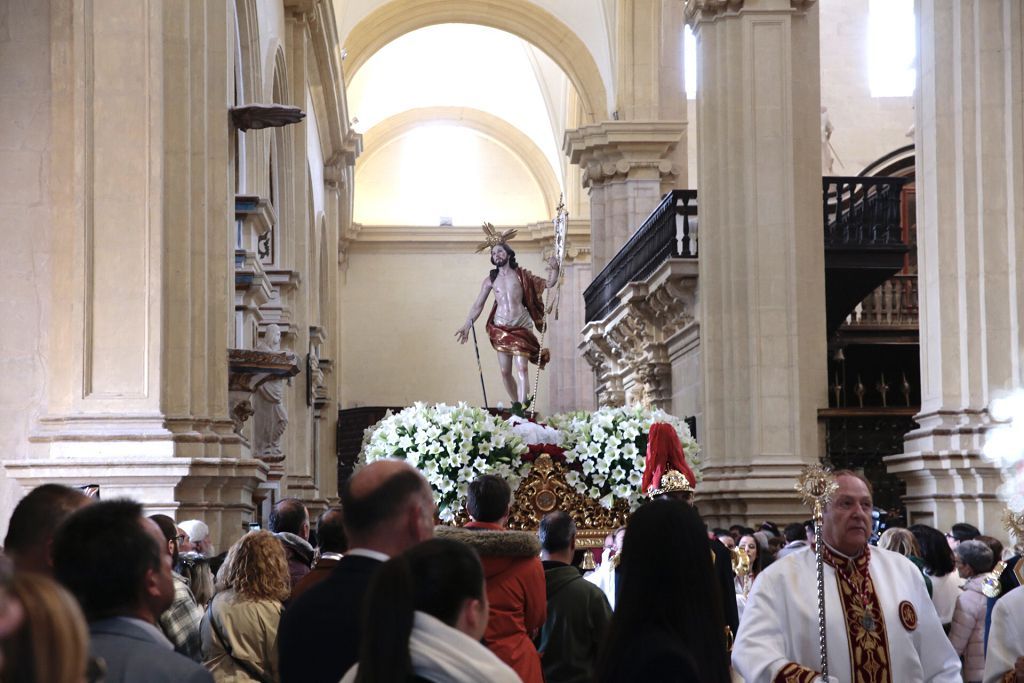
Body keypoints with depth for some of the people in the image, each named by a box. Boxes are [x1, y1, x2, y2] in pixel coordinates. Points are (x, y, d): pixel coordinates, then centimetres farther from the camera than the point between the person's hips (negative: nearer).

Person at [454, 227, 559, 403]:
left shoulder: (521, 275, 6)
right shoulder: (490, 280, 10)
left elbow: (548, 284, 7)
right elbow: (478, 305, 12)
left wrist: (554, 270, -12)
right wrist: (467, 325, 3)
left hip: (521, 326, -3)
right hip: (500, 327, 3)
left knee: (522, 368, -16)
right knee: (505, 371, 0)